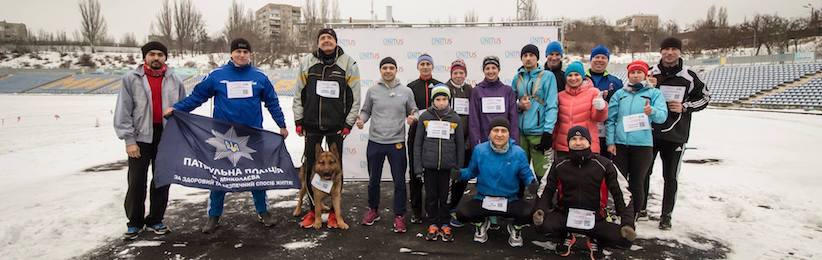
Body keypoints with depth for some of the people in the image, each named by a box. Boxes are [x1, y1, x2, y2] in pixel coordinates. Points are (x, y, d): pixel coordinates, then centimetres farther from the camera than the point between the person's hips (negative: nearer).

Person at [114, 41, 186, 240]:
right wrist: (129, 140, -9)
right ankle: (135, 222, 18)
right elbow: (123, 112, -3)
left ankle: (155, 220, 23)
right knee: (137, 182, 2)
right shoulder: (131, 79, 0)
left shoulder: (175, 81, 6)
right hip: (140, 137, -2)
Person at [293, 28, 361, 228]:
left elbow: (355, 97, -2)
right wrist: (298, 121, 3)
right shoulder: (307, 63, 3)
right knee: (310, 166, 6)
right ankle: (312, 210, 20)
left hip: (337, 126, -2)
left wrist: (348, 124, -6)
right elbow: (299, 94, 7)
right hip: (312, 126, 2)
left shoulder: (348, 63, -2)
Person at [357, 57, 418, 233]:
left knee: (399, 181, 2)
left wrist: (412, 117, -14)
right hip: (375, 142, 1)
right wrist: (361, 119, -11)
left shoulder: (406, 91, 2)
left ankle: (399, 216, 14)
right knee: (374, 179, 14)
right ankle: (373, 210, 33)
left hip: (397, 143, -1)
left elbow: (413, 111, 8)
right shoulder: (372, 91, 3)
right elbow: (366, 111, 9)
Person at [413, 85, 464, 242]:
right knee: (431, 196, 8)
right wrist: (418, 166, -2)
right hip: (429, 164, 0)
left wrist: (459, 167, 4)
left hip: (447, 165, 0)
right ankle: (433, 224, 21)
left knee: (445, 196, 7)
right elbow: (418, 142, 2)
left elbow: (460, 144, 6)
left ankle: (445, 225, 20)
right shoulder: (425, 116, 0)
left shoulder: (455, 118, 1)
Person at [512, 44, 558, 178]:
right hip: (520, 131, 4)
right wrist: (519, 106, -4)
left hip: (539, 132, -4)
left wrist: (548, 132, -14)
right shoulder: (517, 78, 12)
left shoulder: (547, 76, -1)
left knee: (542, 173, -5)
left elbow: (552, 106, -7)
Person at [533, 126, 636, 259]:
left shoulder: (604, 165, -6)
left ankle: (594, 239, 11)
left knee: (625, 240, -24)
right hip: (564, 215, 1)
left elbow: (621, 194, -4)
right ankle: (567, 236, 7)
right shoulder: (559, 165, -2)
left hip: (594, 219, -1)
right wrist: (540, 210, -17)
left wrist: (627, 223, -17)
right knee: (541, 225, -29)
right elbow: (547, 190, 4)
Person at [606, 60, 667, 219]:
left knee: (637, 183, 4)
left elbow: (662, 116, -6)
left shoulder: (654, 93, 6)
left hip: (643, 144, -1)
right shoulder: (619, 94, 10)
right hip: (620, 143, 2)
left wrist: (652, 111, -28)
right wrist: (610, 142, -3)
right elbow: (610, 119, 6)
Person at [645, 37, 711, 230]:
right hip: (649, 132, 1)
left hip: (675, 135, 0)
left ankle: (666, 215, 18)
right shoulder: (650, 74, 1)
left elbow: (705, 97, 10)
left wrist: (685, 107, -5)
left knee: (670, 177, 6)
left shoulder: (689, 77, 1)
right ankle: (640, 208, 24)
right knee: (644, 172, 8)